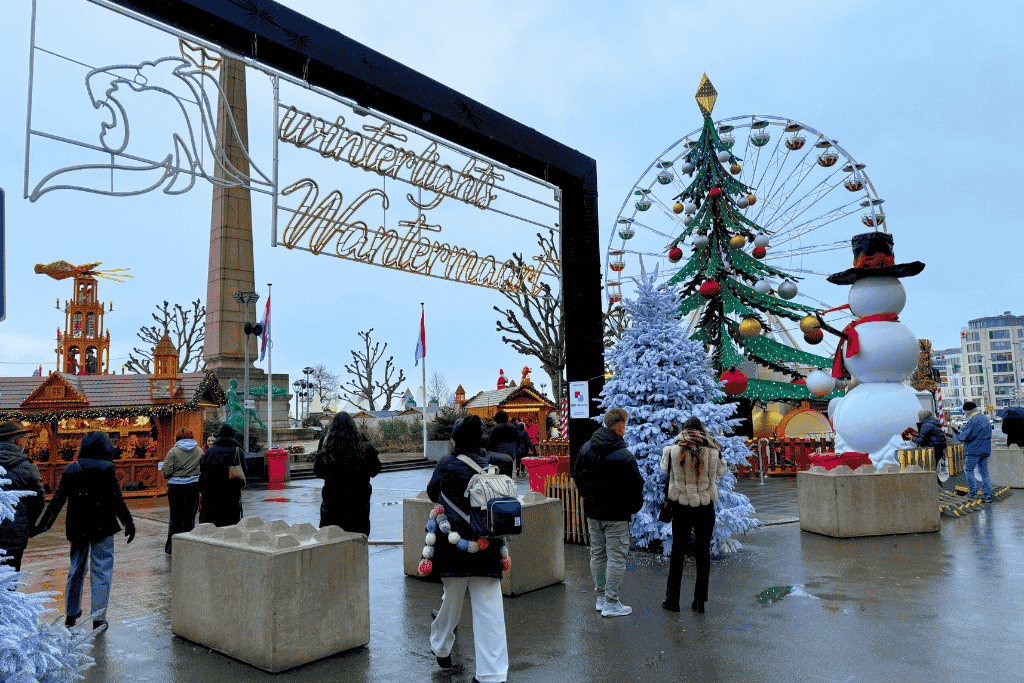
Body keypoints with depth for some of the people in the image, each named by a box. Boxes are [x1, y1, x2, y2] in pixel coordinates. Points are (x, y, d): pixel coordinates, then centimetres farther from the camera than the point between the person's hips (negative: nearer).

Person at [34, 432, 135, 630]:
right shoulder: (106, 468, -10)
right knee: (101, 571, 2)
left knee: (76, 568, 20)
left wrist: (43, 524, 17)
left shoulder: (70, 469, 2)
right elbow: (116, 499, -10)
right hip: (102, 527, -5)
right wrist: (129, 523, -4)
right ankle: (98, 618, 2)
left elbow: (57, 500, 6)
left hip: (77, 528, 5)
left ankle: (71, 613, 30)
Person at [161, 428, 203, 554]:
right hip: (194, 487, 2)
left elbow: (166, 472, -9)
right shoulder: (199, 451, 6)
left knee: (175, 518, 7)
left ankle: (171, 548, 13)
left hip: (176, 487, -2)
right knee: (189, 517, 6)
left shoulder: (173, 451, -4)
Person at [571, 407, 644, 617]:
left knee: (597, 553, 16)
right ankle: (611, 604, 8)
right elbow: (635, 487, -14)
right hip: (616, 515, -7)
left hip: (592, 512, 7)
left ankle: (601, 597, 26)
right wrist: (633, 507, 4)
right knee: (616, 557, 2)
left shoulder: (585, 448, 4)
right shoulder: (623, 456, -18)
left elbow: (577, 476, 14)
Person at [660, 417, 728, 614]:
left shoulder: (674, 451, -9)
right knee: (703, 552, 11)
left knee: (677, 552, 10)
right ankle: (699, 601, 15)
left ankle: (672, 599, 15)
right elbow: (720, 472, 12)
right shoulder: (713, 452, -7)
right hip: (706, 507, 1)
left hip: (681, 507, 0)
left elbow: (665, 468, 9)